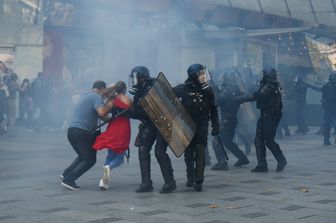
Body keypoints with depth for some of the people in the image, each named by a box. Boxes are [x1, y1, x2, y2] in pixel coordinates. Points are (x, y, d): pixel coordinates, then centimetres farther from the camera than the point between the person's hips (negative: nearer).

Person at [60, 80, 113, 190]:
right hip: (82, 132, -9)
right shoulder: (97, 97, -5)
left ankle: (66, 174, 15)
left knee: (83, 156, 24)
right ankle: (69, 179, -7)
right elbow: (101, 112, -22)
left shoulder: (85, 96, 24)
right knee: (90, 159, 0)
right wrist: (109, 105, -5)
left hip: (71, 130, 9)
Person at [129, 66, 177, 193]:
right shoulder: (138, 92, 8)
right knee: (143, 150, -2)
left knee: (159, 151, -13)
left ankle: (170, 183, -1)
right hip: (149, 124, 8)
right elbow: (137, 113, 10)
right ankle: (146, 183, 4)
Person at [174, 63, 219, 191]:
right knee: (188, 152, 10)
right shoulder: (183, 89, -7)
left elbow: (213, 109, 5)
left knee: (200, 152, -6)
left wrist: (215, 126, 3)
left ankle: (198, 181, -3)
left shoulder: (207, 90, -1)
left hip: (202, 126, 0)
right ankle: (190, 178, 25)